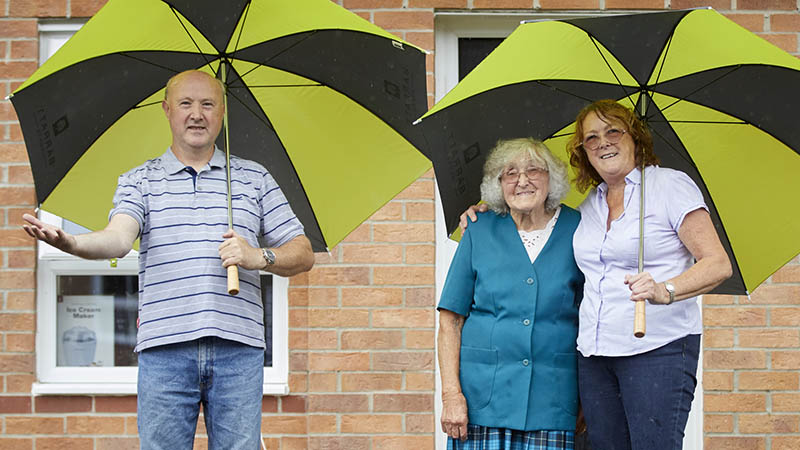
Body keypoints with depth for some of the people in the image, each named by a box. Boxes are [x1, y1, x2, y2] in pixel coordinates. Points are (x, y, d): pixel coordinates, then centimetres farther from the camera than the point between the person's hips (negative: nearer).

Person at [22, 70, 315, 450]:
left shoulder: (254, 179, 15)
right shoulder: (139, 181, 12)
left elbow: (304, 255, 13)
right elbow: (118, 239, -8)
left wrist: (259, 257, -7)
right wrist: (69, 242, -29)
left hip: (238, 350, 1)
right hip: (164, 350, -1)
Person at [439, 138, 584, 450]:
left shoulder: (576, 230, 5)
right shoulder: (480, 232, 5)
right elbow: (451, 320, 4)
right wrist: (451, 393, -5)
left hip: (552, 401, 0)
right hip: (482, 398, 0)